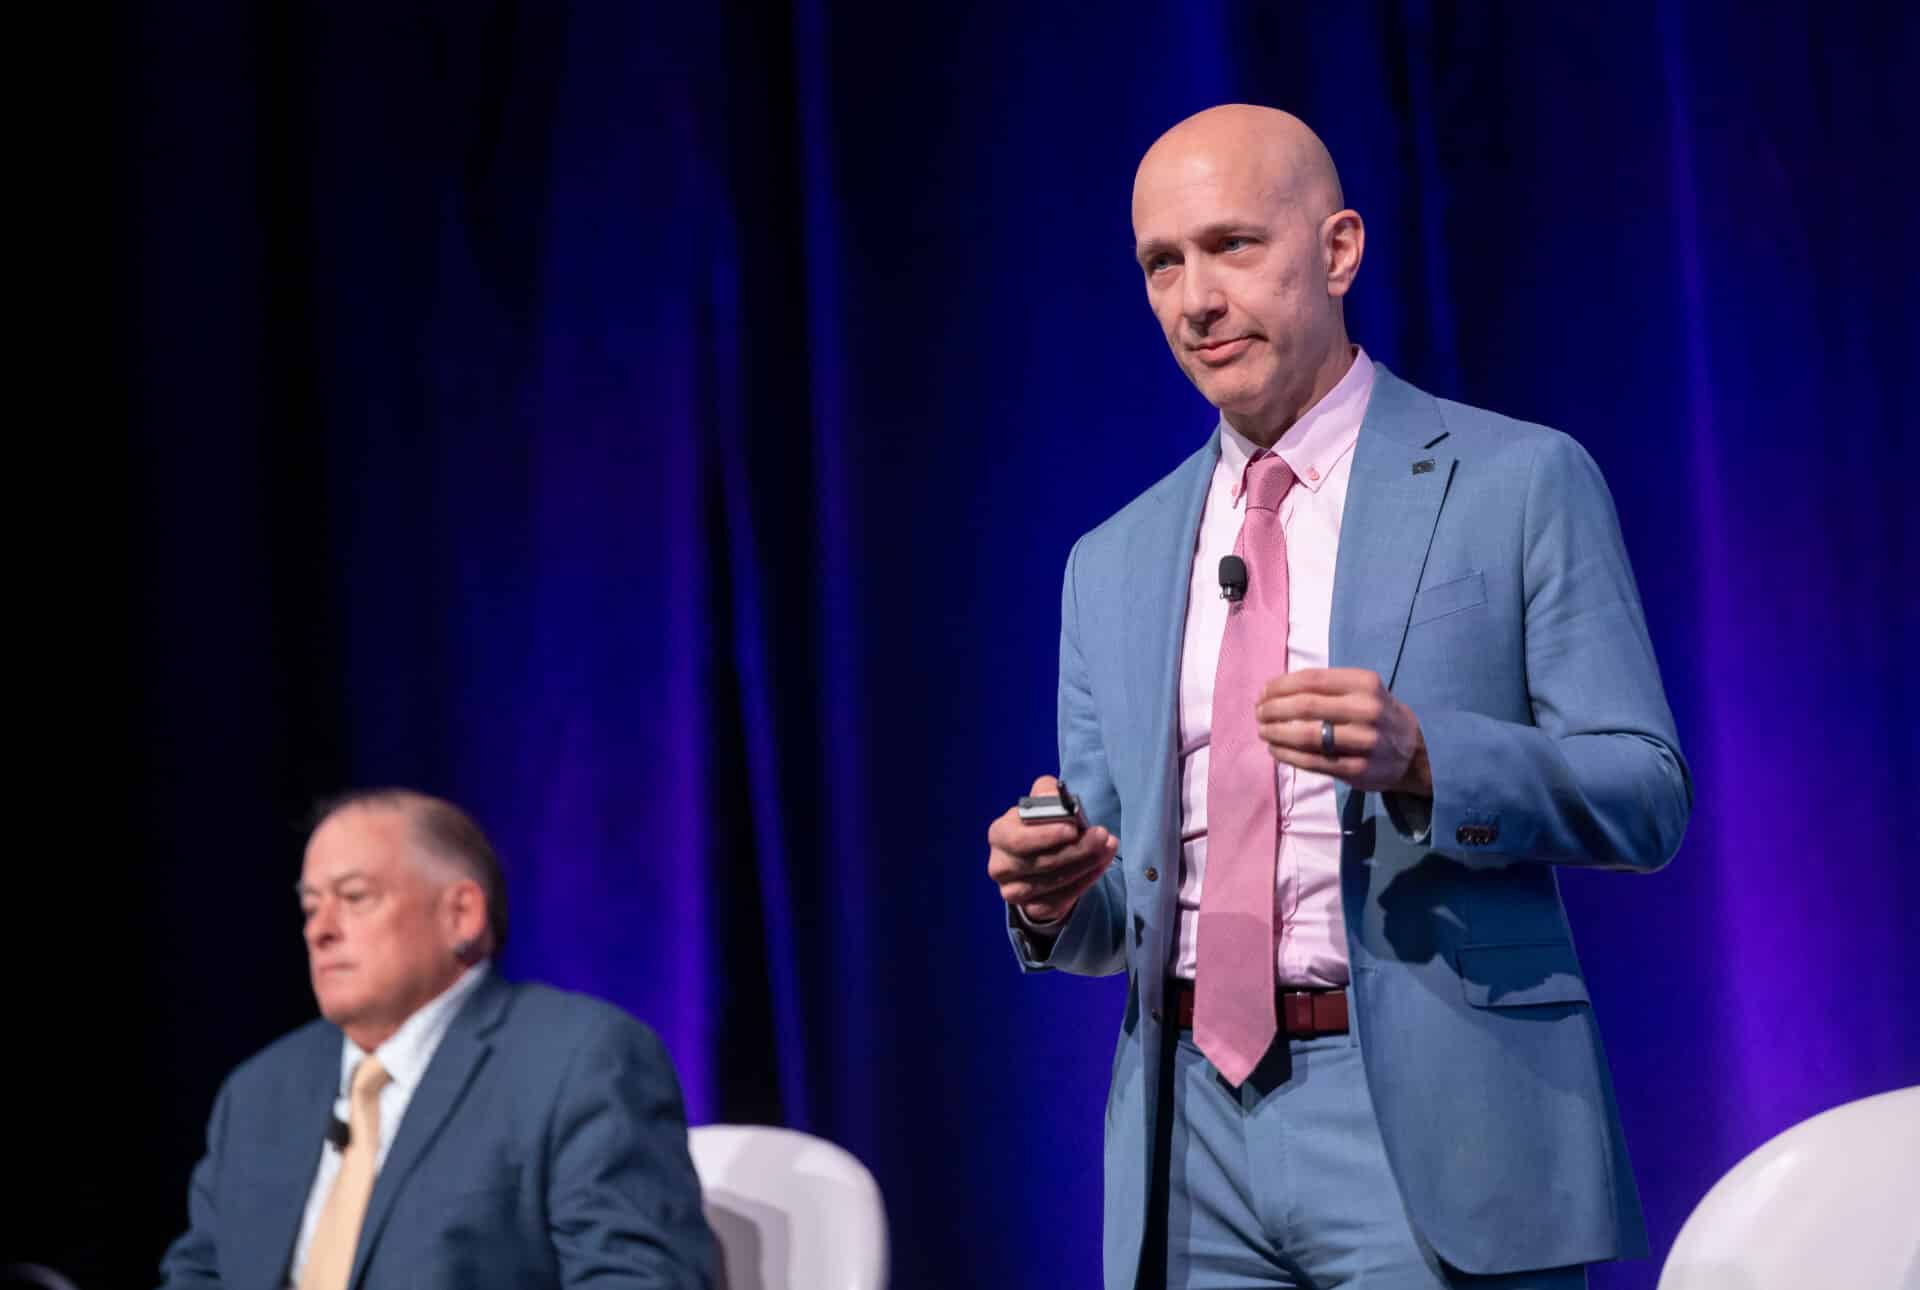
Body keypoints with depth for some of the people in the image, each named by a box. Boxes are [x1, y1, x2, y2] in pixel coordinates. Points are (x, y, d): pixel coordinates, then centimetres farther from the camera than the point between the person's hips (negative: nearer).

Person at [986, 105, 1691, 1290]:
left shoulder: (1523, 483, 1)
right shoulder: (1113, 564, 15)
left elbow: (1649, 797, -4)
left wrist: (1422, 757, -21)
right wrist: (1054, 897, -6)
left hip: (1426, 1125, -4)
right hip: (1191, 1143, 4)